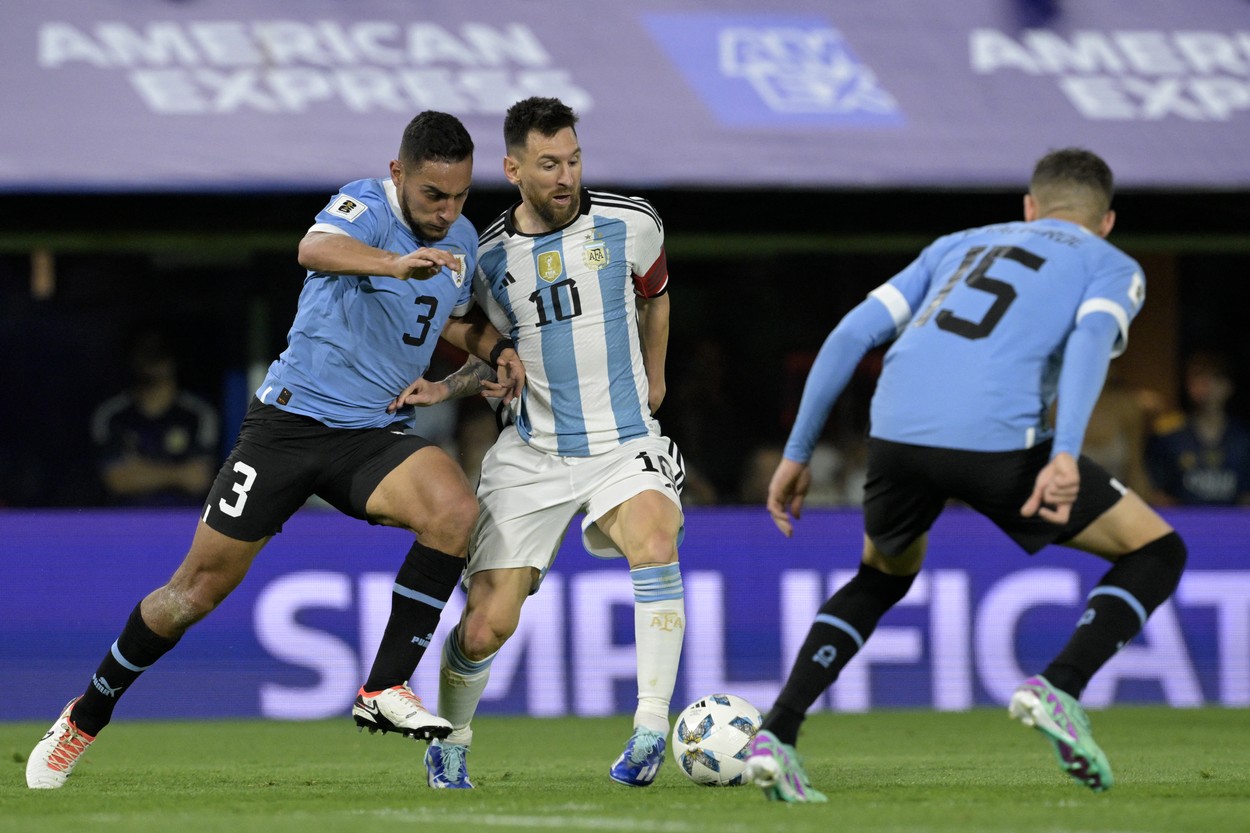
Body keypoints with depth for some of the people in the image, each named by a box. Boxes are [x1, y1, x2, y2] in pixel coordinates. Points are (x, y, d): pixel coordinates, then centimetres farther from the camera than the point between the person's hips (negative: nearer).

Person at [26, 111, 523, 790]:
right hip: (290, 420, -5)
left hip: (373, 433, 5)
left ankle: (384, 691, -19)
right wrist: (395, 262, -60)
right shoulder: (366, 206, -15)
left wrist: (496, 346, 7)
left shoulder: (462, 240, 7)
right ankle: (87, 716, 21)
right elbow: (315, 248, -41)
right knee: (200, 587, -1)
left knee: (456, 509, -26)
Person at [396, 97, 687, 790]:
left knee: (653, 543, -33)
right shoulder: (489, 258, -3)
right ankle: (450, 743, 25)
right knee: (486, 624, -5)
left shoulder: (630, 224, -4)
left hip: (623, 443, -1)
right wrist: (443, 384, -5)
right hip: (532, 452, 1)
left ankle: (651, 729, -28)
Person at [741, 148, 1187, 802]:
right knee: (1157, 552, 14)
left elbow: (851, 334, 23)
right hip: (997, 441, -4)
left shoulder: (961, 246, 33)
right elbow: (1091, 336, -4)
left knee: (883, 577, 33)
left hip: (895, 433, 5)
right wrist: (1065, 454, -18)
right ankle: (1059, 689, -7)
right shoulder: (1113, 267, 20)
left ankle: (777, 737, 15)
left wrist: (797, 453, 27)